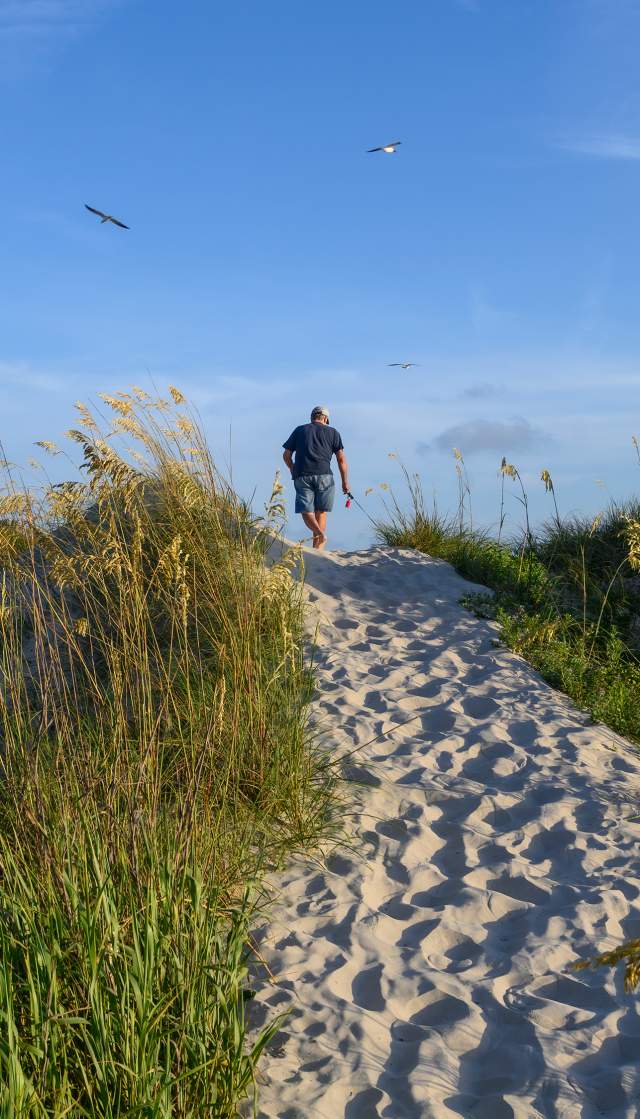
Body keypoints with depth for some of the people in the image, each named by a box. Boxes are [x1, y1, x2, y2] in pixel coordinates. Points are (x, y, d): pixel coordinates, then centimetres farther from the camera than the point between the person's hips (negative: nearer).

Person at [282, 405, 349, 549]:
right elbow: (341, 459, 7)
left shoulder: (299, 430, 19)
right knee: (321, 511, 9)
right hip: (324, 475, 0)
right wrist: (345, 482, 11)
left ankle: (319, 532, -28)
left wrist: (293, 470, 34)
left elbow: (286, 455, 17)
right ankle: (317, 549, 5)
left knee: (306, 511, 1)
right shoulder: (332, 432, 15)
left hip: (302, 476, 1)